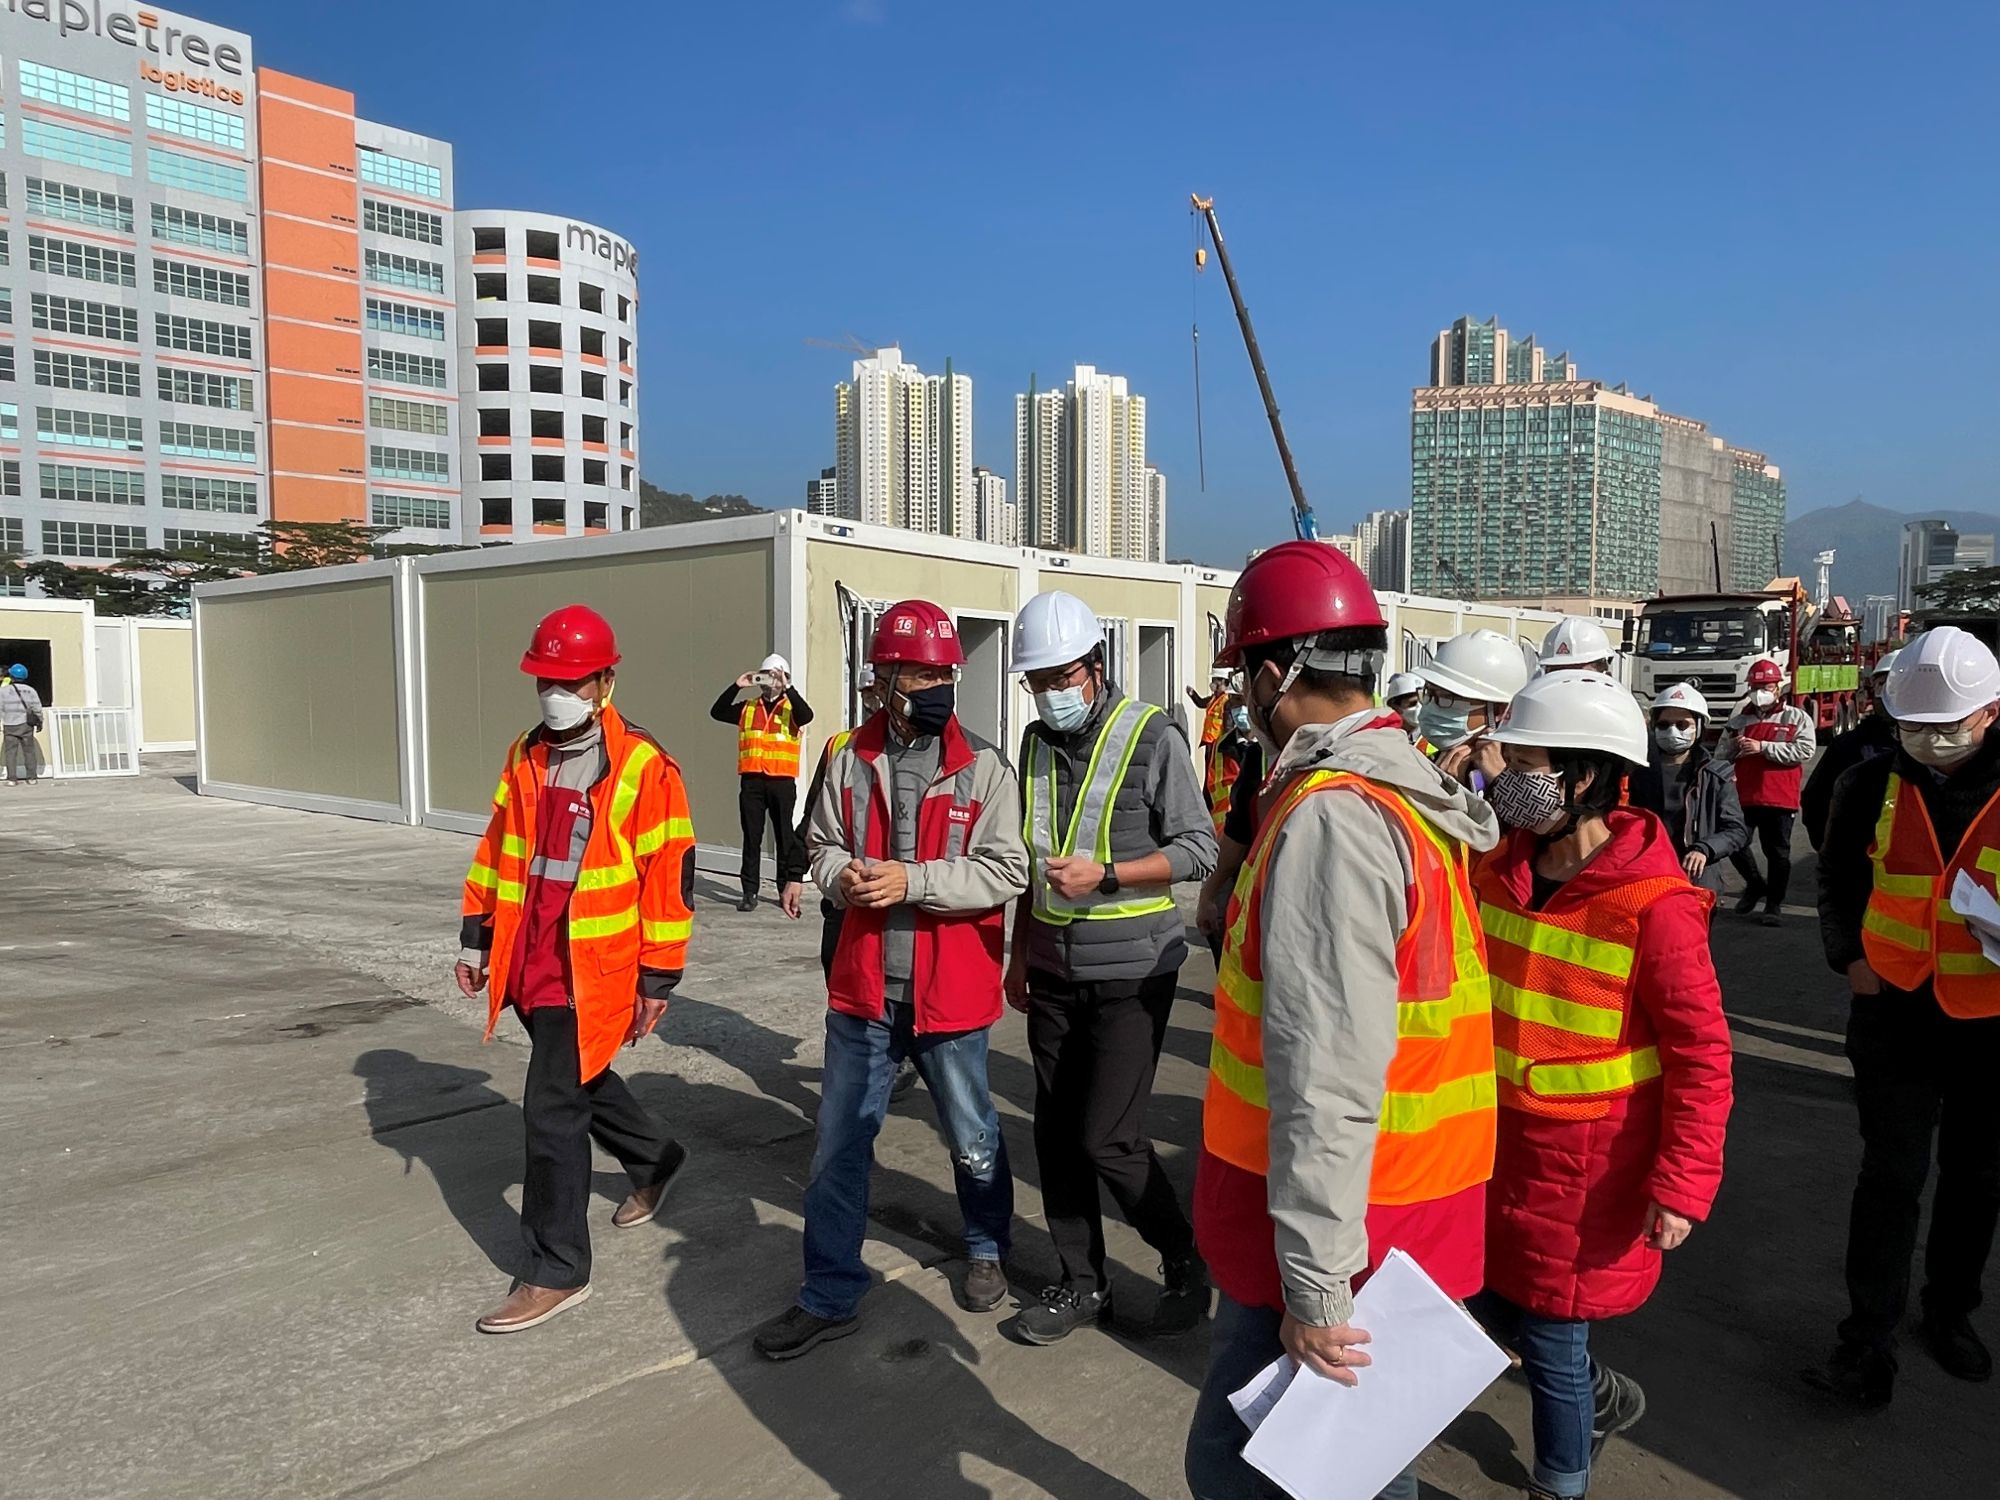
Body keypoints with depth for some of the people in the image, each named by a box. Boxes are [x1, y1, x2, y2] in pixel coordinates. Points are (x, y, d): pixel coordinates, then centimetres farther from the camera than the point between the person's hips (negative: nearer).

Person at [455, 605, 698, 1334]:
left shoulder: (644, 767, -14)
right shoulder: (525, 757, 8)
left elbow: (668, 876, -12)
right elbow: (498, 849, 16)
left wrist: (658, 977, -11)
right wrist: (477, 937, 15)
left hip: (593, 971, -7)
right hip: (531, 965, 7)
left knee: (552, 1108, -5)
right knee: (580, 1081, 23)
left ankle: (557, 1272, 10)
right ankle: (655, 1159, 49)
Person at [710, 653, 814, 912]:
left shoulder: (791, 708, 3)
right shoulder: (747, 708, 12)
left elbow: (807, 715, -18)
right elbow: (717, 712, 2)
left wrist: (787, 688, -21)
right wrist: (736, 686, -5)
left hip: (783, 781, -2)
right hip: (751, 781, 2)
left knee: (785, 837, 4)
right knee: (751, 838, 4)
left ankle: (788, 889, 13)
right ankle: (750, 892, 9)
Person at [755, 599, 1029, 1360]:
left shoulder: (983, 768, -9)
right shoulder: (851, 760, 1)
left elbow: (1005, 872, -14)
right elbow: (822, 846, 10)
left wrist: (911, 879, -22)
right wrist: (844, 875, -12)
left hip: (948, 990, -3)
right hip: (862, 984, 3)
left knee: (972, 1139, 16)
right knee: (839, 1145, 10)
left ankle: (987, 1248, 44)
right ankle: (830, 1296, 26)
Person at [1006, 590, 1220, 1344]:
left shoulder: (1151, 736, -10)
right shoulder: (1037, 742, 7)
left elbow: (1199, 849, -10)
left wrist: (1103, 873, -21)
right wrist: (1020, 955, 17)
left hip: (1131, 971, -6)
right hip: (1054, 971, 6)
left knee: (1107, 1137, -5)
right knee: (1056, 1131, 10)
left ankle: (1185, 1258, 20)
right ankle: (1082, 1282, 27)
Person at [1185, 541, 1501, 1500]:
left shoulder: (1330, 817, -23)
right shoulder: (1409, 791, 8)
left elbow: (1329, 1082, -25)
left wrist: (1313, 1286, -21)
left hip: (1336, 1234, -9)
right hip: (1418, 1200, 9)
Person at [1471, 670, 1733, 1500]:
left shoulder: (1652, 905, -22)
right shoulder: (1501, 869, -2)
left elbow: (1701, 1052, -17)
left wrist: (1683, 1184, -19)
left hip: (1584, 1167, -6)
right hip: (1498, 1137, 7)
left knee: (1551, 1336, 6)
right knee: (1489, 1295, 19)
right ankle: (1602, 1398, 48)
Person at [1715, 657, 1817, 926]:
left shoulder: (1797, 718, 3)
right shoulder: (1739, 720, 13)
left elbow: (1805, 750, -13)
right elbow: (1719, 757, 12)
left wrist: (1763, 747, -18)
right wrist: (1733, 746, -10)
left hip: (1780, 800, -3)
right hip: (1742, 797, 3)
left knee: (1777, 853, 5)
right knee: (1735, 845, 6)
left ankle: (1774, 903, 18)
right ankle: (1755, 884, 31)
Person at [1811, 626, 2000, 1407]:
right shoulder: (1872, 786, -6)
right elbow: (1838, 881, 8)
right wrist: (1848, 954, -3)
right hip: (1895, 1015, -1)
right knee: (1891, 1176, 3)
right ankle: (1869, 1336, 11)